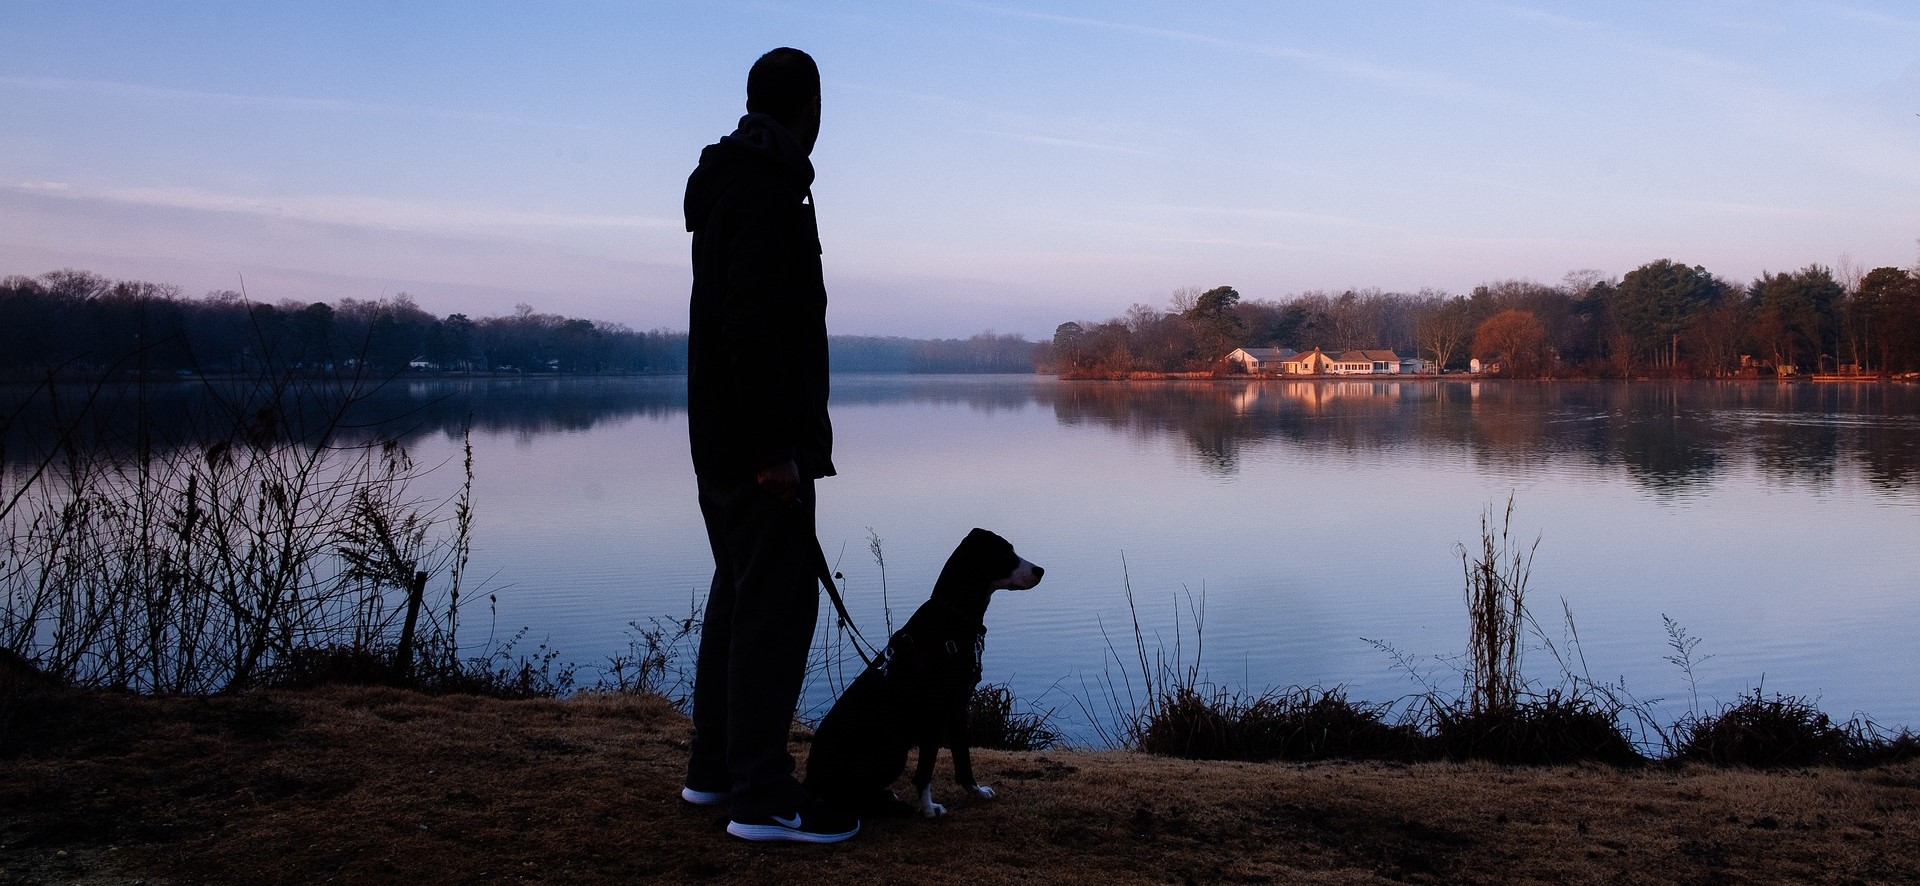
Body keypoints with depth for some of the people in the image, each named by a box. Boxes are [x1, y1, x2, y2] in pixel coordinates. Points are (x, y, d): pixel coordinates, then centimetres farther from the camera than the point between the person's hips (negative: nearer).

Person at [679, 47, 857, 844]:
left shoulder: (727, 186, 18)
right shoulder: (769, 193, -14)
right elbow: (755, 328, -23)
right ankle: (761, 795, -3)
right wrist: (775, 448, -23)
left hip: (724, 441, 10)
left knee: (739, 596, 16)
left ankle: (714, 767, 23)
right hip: (760, 444, -10)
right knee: (778, 606, -7)